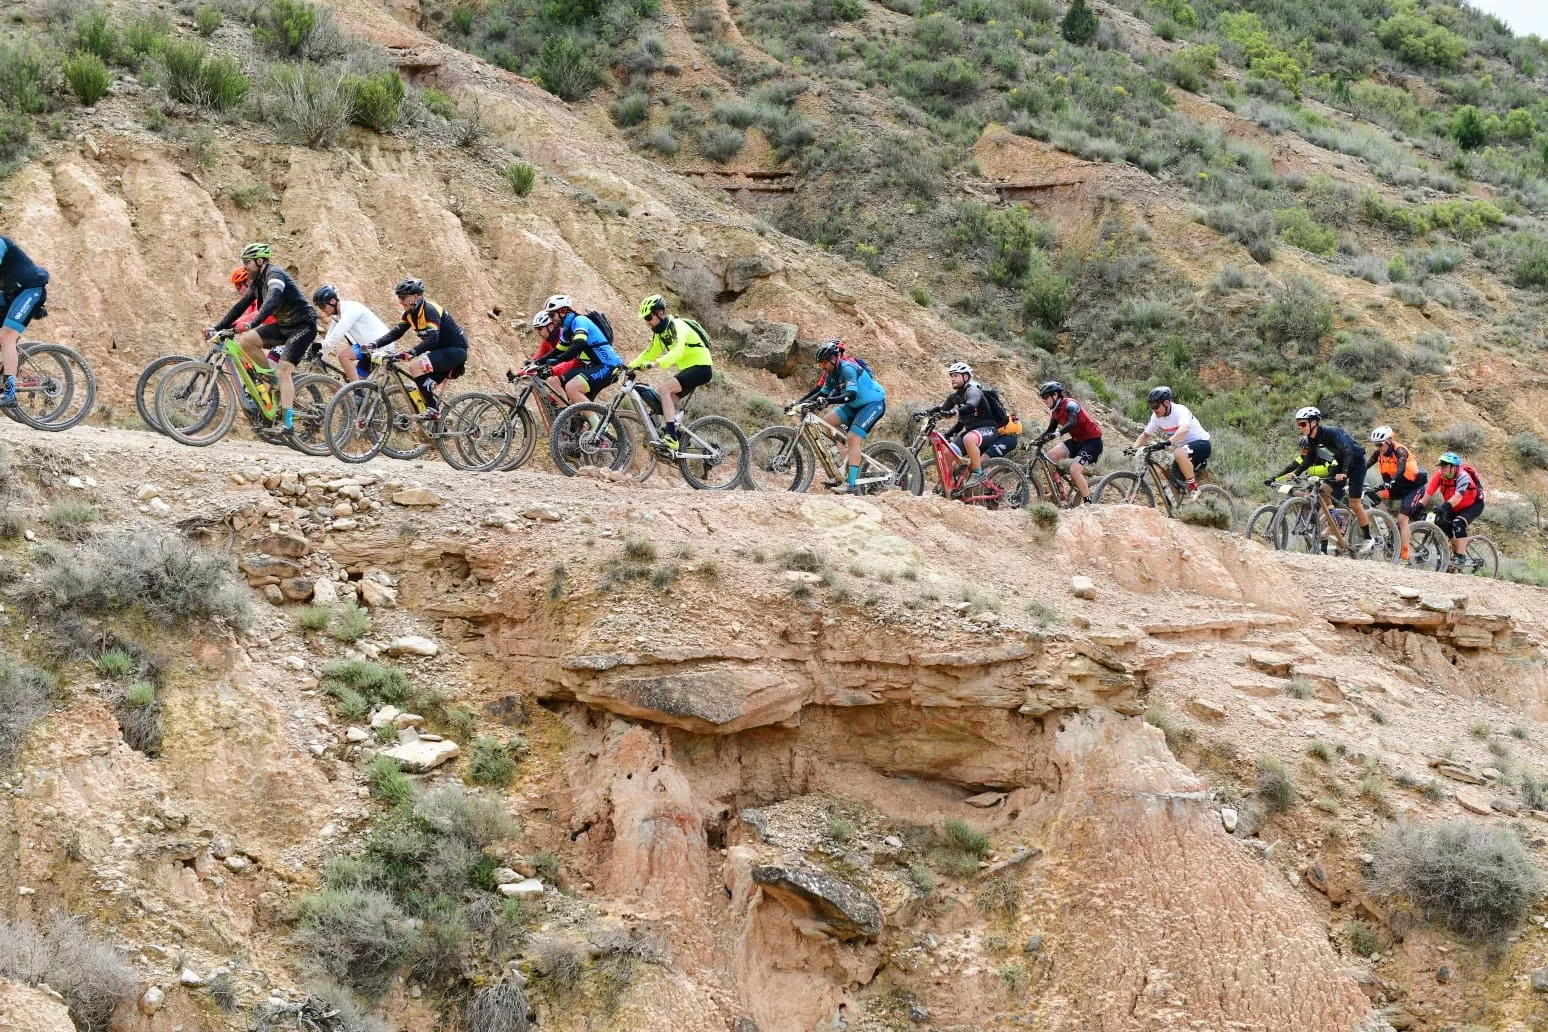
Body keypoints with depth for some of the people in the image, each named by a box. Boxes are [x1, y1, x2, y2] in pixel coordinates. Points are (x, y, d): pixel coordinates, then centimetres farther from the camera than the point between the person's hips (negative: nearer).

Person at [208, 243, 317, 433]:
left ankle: (289, 422, -20)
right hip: (283, 325, 9)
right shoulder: (257, 281, 9)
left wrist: (252, 323, -50)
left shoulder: (274, 274, -19)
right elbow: (241, 306, 12)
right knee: (246, 340, -9)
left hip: (302, 326, -9)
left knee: (284, 370, -19)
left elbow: (273, 301, -37)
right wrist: (217, 328, 4)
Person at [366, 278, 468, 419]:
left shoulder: (430, 310, -22)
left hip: (456, 350, -10)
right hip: (441, 351, 10)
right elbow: (395, 333, 4)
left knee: (415, 366, -25)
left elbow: (432, 338, -34)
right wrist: (374, 345, -11)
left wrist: (411, 353, -46)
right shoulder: (410, 314, 5)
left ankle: (433, 410, -21)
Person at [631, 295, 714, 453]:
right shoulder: (660, 332, 11)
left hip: (701, 368, -10)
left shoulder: (676, 326, -19)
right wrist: (630, 366, 2)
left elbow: (677, 351, -35)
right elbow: (649, 354, 16)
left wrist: (656, 363, -48)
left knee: (665, 387, -25)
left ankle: (671, 438, -31)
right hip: (688, 369, 10)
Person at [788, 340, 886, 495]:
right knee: (826, 420, -5)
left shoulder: (847, 369, -26)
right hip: (855, 406, 9)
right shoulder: (832, 373, 1)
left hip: (873, 404, -9)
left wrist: (828, 401, -50)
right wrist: (799, 403, 0)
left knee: (853, 439, -22)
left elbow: (852, 394, -38)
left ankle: (853, 486, -21)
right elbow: (823, 392, 10)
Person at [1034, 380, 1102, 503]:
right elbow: (1050, 430, 12)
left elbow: (1072, 423, -36)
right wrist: (1035, 441, -2)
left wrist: (1057, 434, -50)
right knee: (1051, 455, -8)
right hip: (1078, 441, 9)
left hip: (1092, 441, -9)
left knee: (1074, 470, -24)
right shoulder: (1055, 411, 7)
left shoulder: (1070, 404, -20)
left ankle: (1088, 503, -13)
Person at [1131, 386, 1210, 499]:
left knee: (1179, 453, -36)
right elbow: (1145, 435, 10)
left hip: (1201, 444, -8)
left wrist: (1169, 442, -59)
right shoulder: (1156, 417, -2)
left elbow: (1184, 429, -44)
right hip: (1184, 447, 8)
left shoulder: (1180, 411, -24)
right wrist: (1134, 448, -9)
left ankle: (1194, 488, -23)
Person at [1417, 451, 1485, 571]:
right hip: (1455, 508, 7)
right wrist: (1419, 506, -37)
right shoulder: (1438, 476, -17)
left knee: (1458, 523, -30)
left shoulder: (1463, 476, -33)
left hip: (1474, 504, -7)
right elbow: (1428, 494, -20)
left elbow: (1457, 496, -47)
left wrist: (1445, 507, -62)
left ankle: (1460, 558, -25)